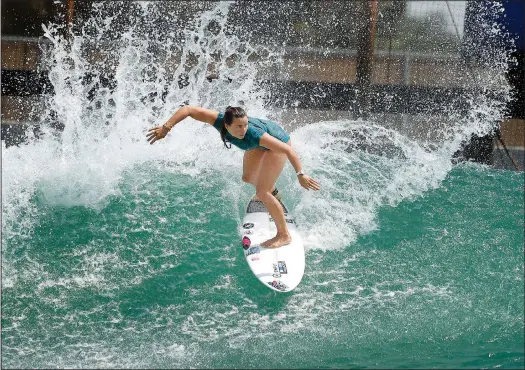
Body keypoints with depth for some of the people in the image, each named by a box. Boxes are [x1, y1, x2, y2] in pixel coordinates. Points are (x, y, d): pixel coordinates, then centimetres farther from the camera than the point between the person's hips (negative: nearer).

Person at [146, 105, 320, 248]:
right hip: (259, 144, 6)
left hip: (278, 142, -6)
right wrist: (166, 127, -38)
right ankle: (272, 191, 62)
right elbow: (188, 109, -31)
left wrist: (300, 175, -46)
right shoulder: (219, 120, -35)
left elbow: (288, 149, -42)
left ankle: (284, 236, 4)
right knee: (248, 178, 27)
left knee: (262, 192, -12)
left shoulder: (253, 134, -45)